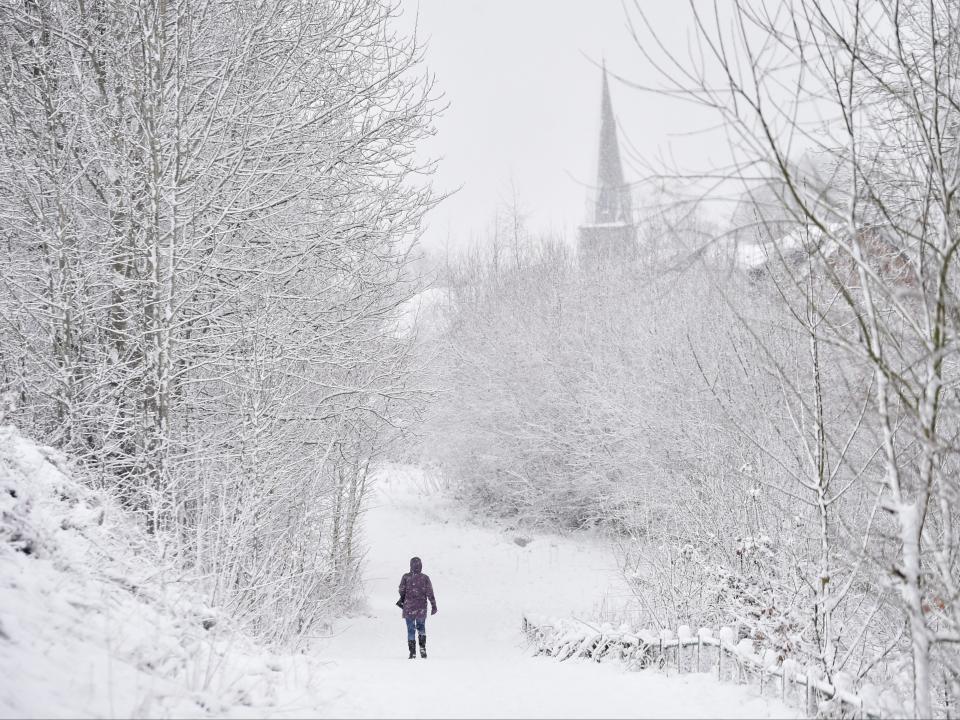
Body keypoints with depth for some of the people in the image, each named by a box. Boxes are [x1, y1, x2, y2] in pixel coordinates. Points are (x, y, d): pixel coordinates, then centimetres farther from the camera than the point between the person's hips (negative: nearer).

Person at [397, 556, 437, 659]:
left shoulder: (406, 577, -8)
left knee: (411, 629, 7)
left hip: (409, 608, -1)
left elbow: (402, 591, -1)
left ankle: (412, 652, 3)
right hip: (422, 608, 1)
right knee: (421, 627, 21)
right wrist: (434, 606, 4)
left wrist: (401, 600, 19)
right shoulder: (425, 578, -6)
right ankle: (422, 647, 7)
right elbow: (430, 593, -5)